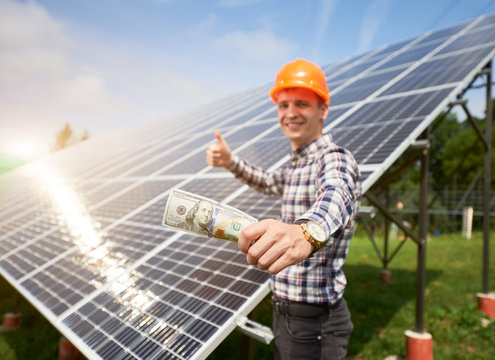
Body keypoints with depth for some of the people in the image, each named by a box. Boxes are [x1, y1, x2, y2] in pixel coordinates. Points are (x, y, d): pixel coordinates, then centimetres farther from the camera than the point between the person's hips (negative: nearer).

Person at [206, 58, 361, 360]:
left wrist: (308, 231, -66)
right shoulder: (298, 164, 8)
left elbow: (336, 193, -42)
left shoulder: (335, 159, -19)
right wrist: (231, 162, 11)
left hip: (315, 320, -8)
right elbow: (271, 182, 28)